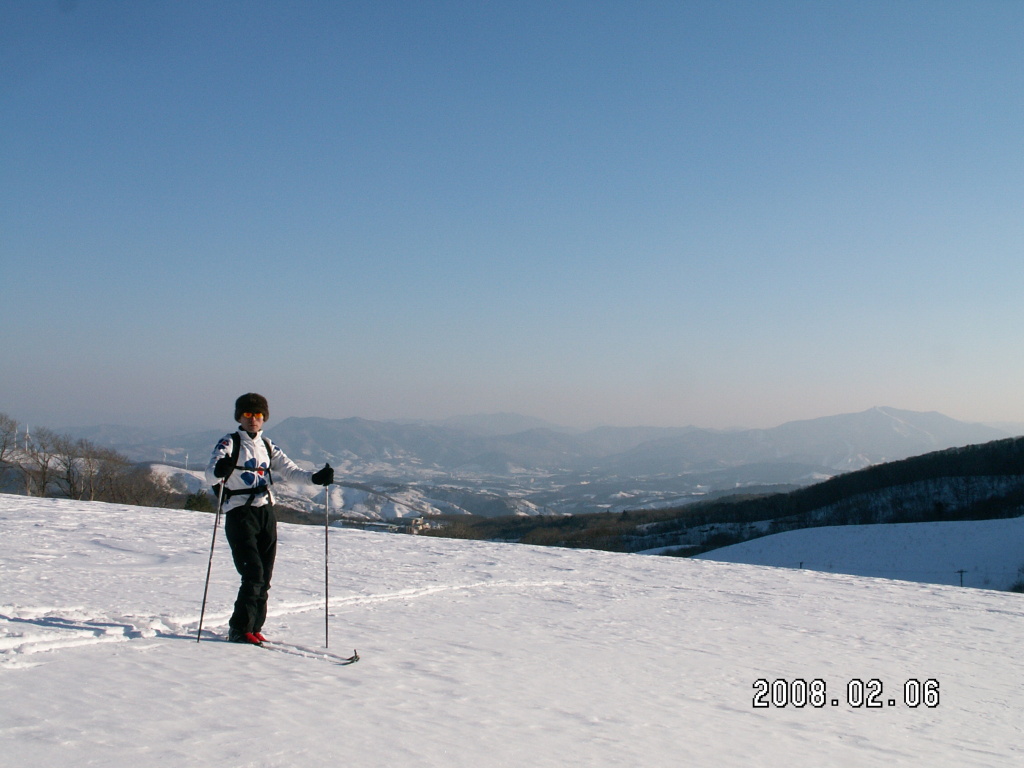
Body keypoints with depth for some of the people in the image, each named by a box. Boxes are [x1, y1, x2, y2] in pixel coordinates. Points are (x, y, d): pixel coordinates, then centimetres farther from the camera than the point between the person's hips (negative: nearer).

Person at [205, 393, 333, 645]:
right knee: (253, 574, -15)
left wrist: (315, 478, -7)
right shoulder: (229, 443, 0)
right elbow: (211, 474, -14)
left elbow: (289, 471, 11)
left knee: (265, 577, 4)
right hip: (239, 513, -5)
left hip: (266, 513, 6)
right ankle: (239, 629, -5)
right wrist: (220, 471, -38)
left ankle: (254, 627, 14)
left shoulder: (268, 447, 16)